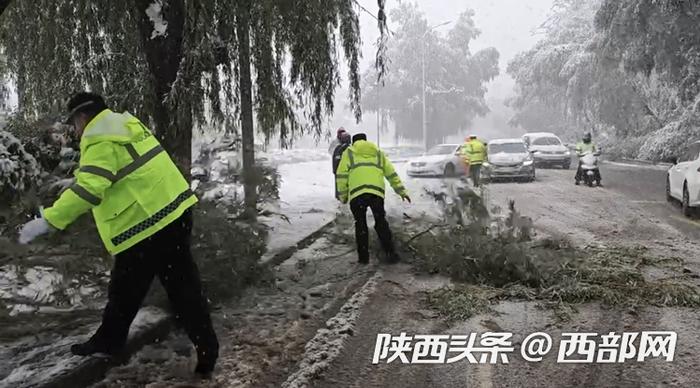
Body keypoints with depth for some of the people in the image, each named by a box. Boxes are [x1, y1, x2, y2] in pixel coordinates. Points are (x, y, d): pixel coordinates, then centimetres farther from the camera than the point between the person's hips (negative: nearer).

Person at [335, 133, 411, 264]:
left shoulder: (349, 153, 19)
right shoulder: (378, 153, 27)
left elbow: (341, 175, 8)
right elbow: (392, 174, 24)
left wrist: (343, 195, 15)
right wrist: (401, 191, 26)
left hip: (357, 193, -2)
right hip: (377, 192, 2)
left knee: (360, 224, 12)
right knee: (381, 223, 14)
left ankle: (363, 257, 12)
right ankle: (390, 253, 9)